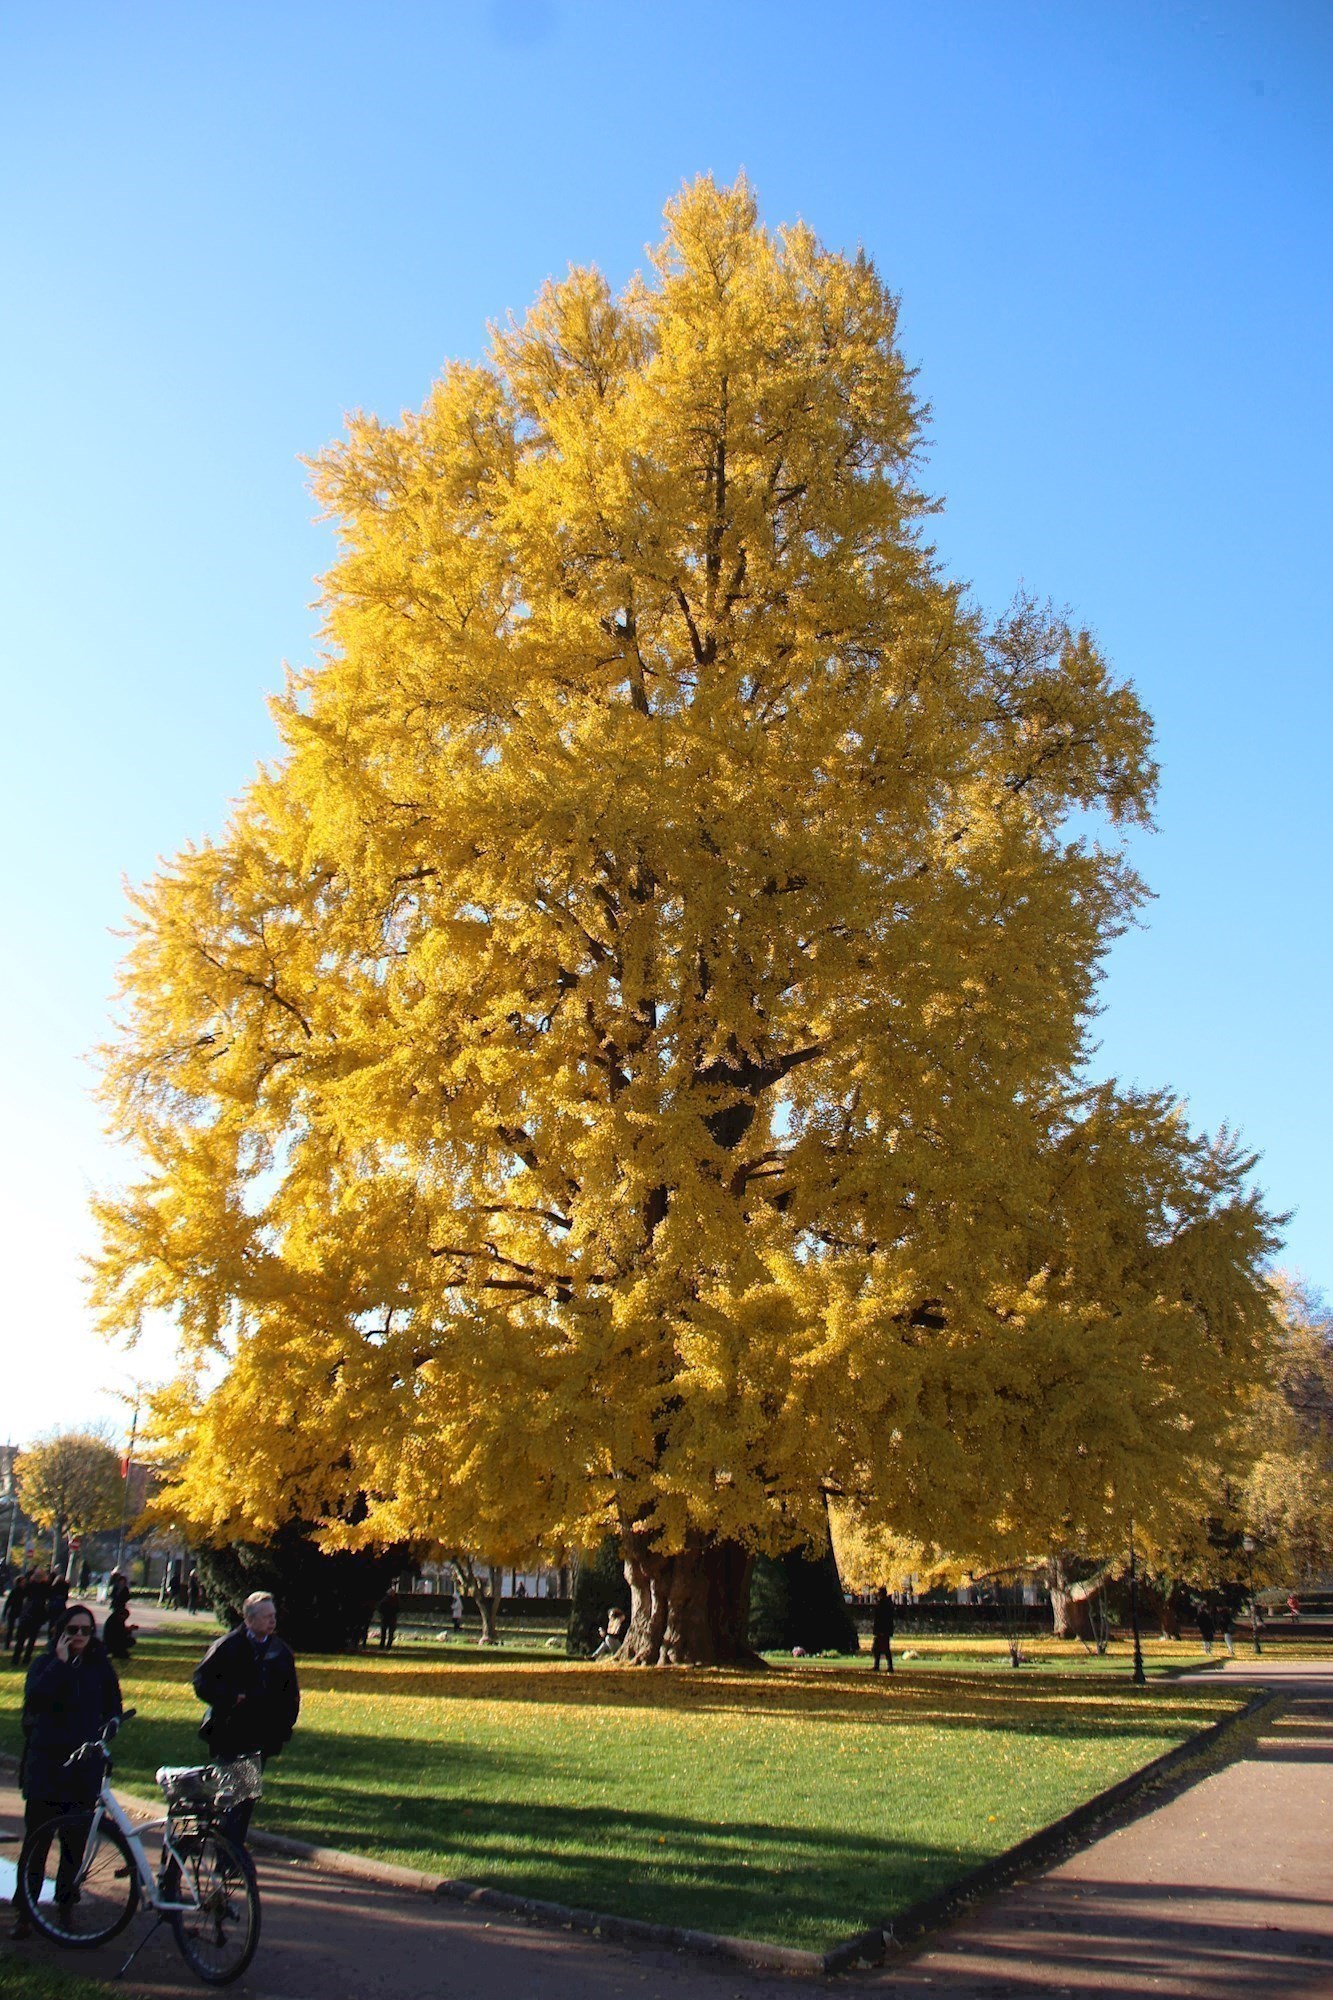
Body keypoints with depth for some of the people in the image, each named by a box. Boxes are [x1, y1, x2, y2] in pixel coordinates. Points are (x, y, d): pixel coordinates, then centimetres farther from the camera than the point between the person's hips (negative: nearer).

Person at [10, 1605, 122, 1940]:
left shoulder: (101, 1668, 4)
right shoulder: (45, 1664, 0)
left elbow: (112, 1709, 12)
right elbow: (34, 1699, -19)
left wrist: (102, 1735, -3)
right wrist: (60, 1662, -21)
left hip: (85, 1766, 1)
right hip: (45, 1764, -1)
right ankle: (24, 1912, 11)